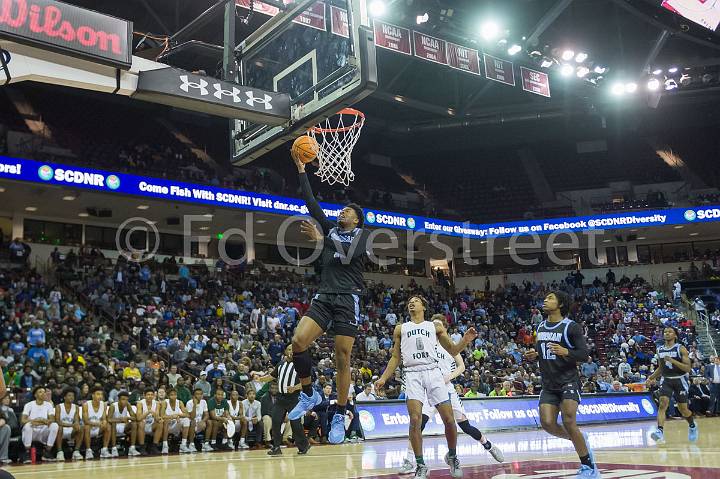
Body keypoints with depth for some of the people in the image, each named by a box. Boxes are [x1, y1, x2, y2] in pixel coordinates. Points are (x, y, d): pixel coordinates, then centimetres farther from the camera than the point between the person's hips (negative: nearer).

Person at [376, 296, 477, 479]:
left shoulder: (436, 326, 17)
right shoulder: (400, 329, 19)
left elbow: (453, 351, 15)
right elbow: (395, 358, 19)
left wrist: (465, 340, -5)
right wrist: (383, 378, 8)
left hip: (433, 372, 0)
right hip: (412, 374, 0)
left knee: (449, 419, -6)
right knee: (415, 420, -16)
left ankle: (452, 456, 19)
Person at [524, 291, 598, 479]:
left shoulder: (571, 327, -9)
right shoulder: (540, 327, 11)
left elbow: (585, 354, -13)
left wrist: (566, 352, -31)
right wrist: (533, 355, 0)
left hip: (568, 381, -6)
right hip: (549, 384, 6)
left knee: (569, 423, -16)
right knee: (547, 423, -8)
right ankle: (579, 440, 21)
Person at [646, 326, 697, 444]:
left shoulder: (681, 349, -9)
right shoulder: (660, 349, 6)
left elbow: (688, 368, -15)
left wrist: (673, 361, -26)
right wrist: (652, 377, 6)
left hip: (680, 380, -3)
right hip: (666, 380, 3)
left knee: (683, 409, 8)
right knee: (662, 404, -18)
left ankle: (692, 426, 39)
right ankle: (660, 432, -27)